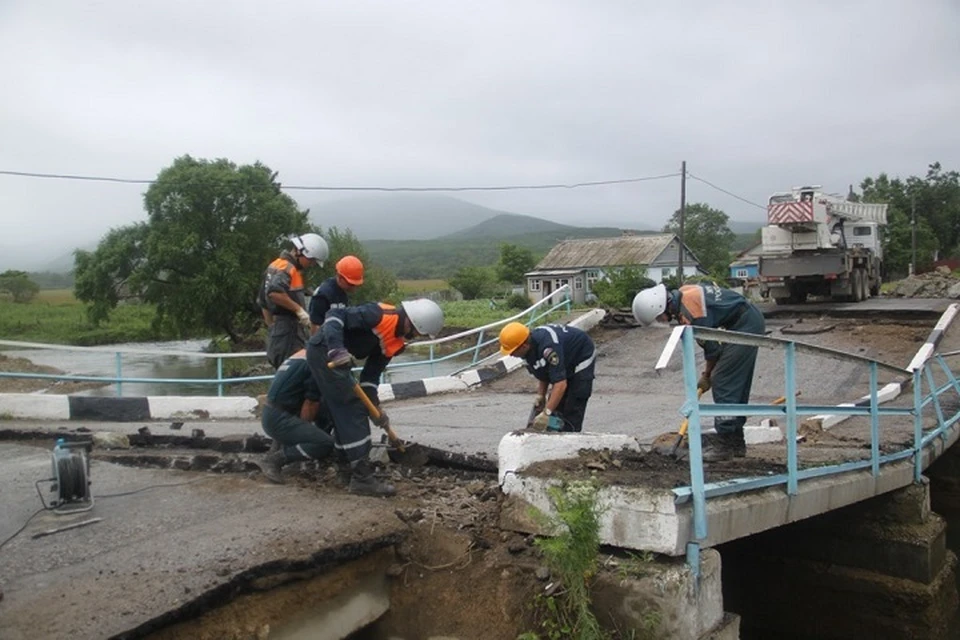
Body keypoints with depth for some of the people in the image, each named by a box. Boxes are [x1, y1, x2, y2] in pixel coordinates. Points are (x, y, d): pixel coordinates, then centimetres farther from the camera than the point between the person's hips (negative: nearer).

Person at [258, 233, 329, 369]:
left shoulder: (276, 265, 19)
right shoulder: (287, 268, -13)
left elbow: (263, 300, 26)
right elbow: (274, 292, -32)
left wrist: (271, 325, 28)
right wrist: (299, 309, -24)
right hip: (288, 329, -10)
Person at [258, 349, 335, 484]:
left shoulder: (301, 355, 18)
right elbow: (310, 403, -9)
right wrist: (304, 428, 3)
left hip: (271, 415, 10)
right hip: (279, 418, -10)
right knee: (325, 444, -19)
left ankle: (278, 449, 13)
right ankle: (275, 459, -11)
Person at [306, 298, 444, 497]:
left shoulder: (395, 342, 6)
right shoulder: (380, 314, -21)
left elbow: (372, 373, 9)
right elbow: (335, 315, -25)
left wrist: (375, 406, 1)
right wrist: (336, 349, -37)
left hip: (333, 357, 10)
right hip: (323, 351, -10)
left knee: (344, 411, 18)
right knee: (353, 409, -10)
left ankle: (348, 464, 31)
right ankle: (362, 477, -7)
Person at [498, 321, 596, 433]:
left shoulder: (548, 348, -40)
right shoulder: (531, 346, -12)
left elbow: (560, 384, -43)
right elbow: (544, 374, 2)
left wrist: (546, 413, -45)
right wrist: (541, 395, -9)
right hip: (566, 360, 9)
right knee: (555, 405, 6)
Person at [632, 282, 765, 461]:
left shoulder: (687, 311, -23)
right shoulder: (683, 293, 6)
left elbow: (710, 346, -15)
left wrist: (706, 376, 1)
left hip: (745, 327, -10)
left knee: (723, 384, -8)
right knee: (737, 386, 14)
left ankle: (724, 445, -5)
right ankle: (736, 442, 22)